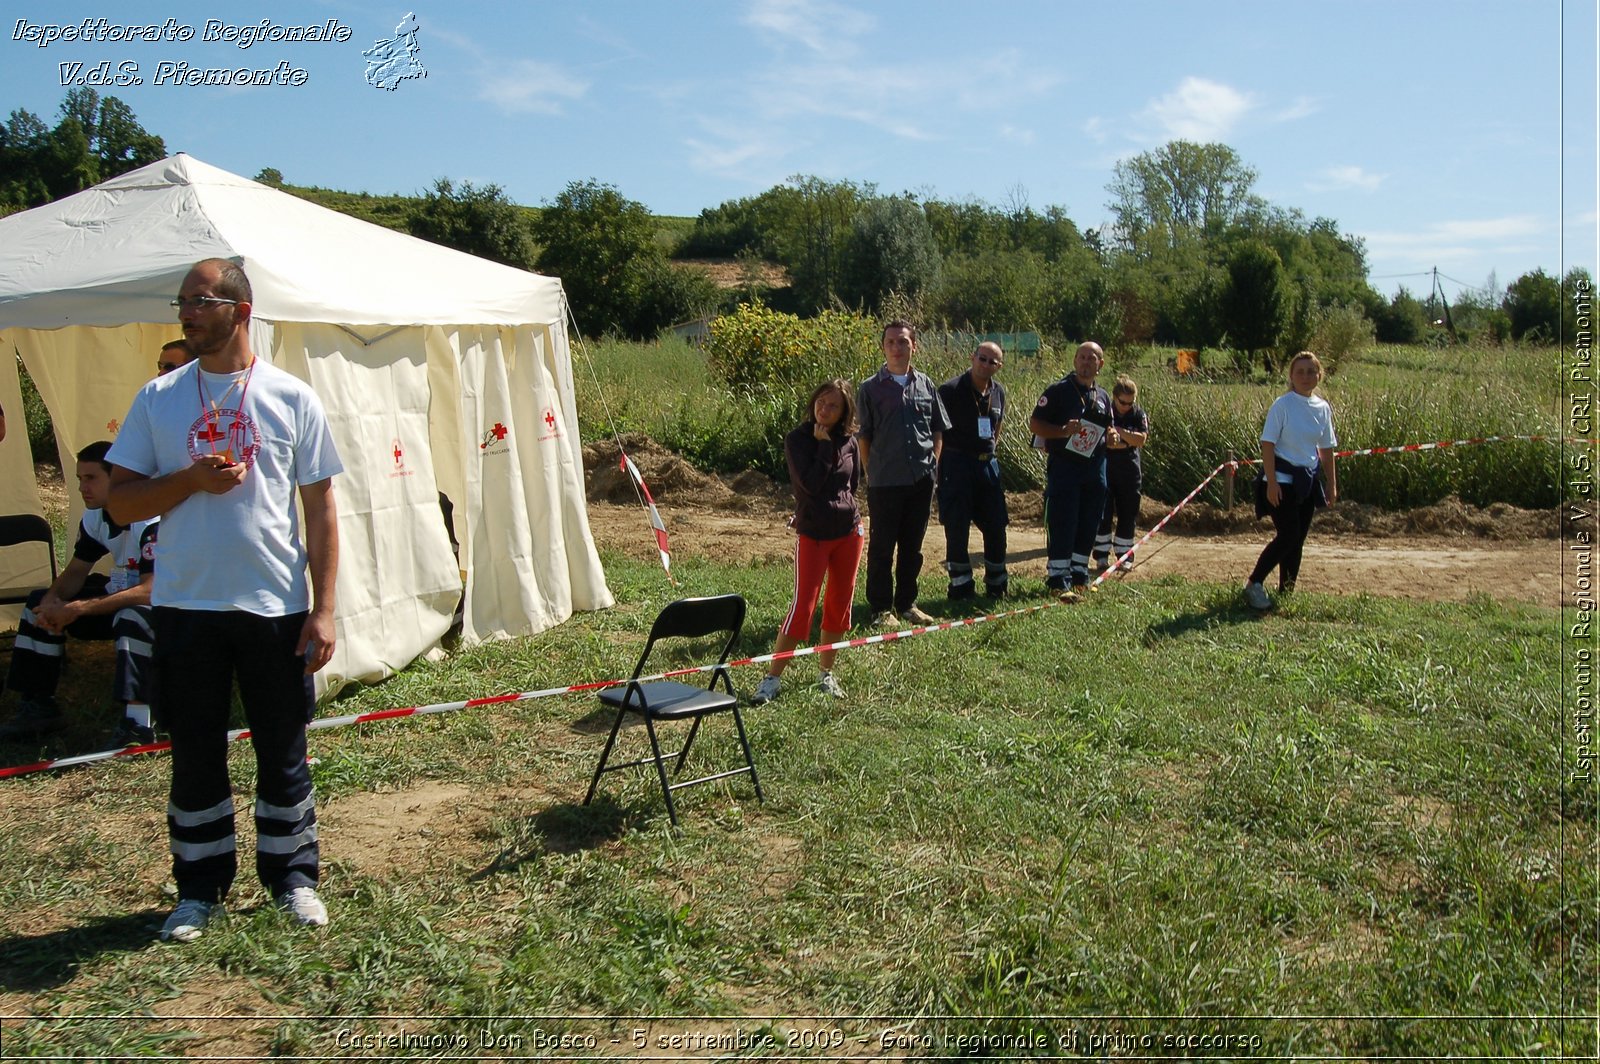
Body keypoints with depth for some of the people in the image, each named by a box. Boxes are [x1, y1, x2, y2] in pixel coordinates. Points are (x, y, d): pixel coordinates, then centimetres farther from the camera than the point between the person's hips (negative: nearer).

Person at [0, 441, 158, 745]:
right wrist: (53, 600, -14)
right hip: (118, 594, 9)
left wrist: (78, 609, -30)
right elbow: (75, 572, 9)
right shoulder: (94, 517, 0)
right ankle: (38, 706, 10)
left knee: (134, 617, -39)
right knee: (39, 603, 5)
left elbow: (149, 591, -32)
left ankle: (136, 721, -37)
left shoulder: (151, 522, -26)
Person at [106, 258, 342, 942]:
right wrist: (192, 479, -15)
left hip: (275, 606, -1)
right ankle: (199, 888, 26)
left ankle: (293, 875, 25)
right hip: (185, 606, 2)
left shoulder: (290, 397, 0)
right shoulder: (158, 398, 4)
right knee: (195, 753, 11)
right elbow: (122, 502, 4)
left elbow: (321, 511, 0)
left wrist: (323, 608, -6)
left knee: (283, 750, 9)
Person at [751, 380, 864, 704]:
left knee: (840, 604, 9)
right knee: (803, 606, -8)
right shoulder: (797, 440, -8)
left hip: (849, 530, 4)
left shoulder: (849, 441, 2)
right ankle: (771, 679, -1)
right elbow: (811, 483, -21)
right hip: (813, 535, -4)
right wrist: (824, 444, -17)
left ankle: (827, 673, 24)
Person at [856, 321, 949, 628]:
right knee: (882, 547, 3)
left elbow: (938, 430, 14)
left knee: (912, 546, 12)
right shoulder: (870, 389, -3)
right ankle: (881, 609, 11)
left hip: (921, 480, 4)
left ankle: (907, 603, 24)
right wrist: (871, 472, -3)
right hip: (884, 483, -4)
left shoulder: (926, 386, 8)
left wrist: (932, 464, 6)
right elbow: (863, 436, -1)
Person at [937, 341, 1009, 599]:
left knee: (996, 527, 7)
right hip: (956, 464, -5)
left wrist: (989, 449, 16)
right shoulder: (950, 390, -11)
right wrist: (939, 460, -7)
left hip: (987, 462, 6)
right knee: (957, 529, -2)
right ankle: (961, 586, 9)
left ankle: (997, 585, 22)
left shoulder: (998, 392, 7)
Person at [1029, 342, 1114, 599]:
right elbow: (1034, 424, -7)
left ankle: (1079, 577, 21)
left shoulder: (1103, 397, 15)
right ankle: (1058, 580, -4)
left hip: (1095, 468, 6)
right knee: (1061, 525, -7)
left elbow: (1108, 429, 27)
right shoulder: (1058, 391, -4)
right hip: (1064, 466, -6)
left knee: (1088, 526, 10)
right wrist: (1063, 431, -21)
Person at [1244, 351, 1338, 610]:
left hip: (1308, 481, 6)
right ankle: (1253, 584, 0)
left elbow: (1326, 449, 14)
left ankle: (1287, 592, 17)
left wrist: (1332, 484, 13)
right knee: (1288, 536, -13)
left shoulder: (1323, 408, 7)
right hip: (1283, 480, -6)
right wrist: (1271, 481, -17)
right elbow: (1267, 444, -12)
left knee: (1297, 540, 8)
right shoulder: (1282, 405, -9)